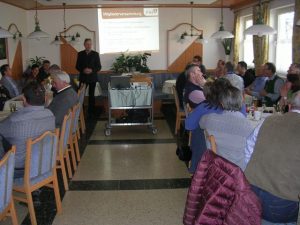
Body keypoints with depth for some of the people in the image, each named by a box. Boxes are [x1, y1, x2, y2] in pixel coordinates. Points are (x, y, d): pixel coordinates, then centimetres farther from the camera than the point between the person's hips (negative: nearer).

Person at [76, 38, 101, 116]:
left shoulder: (95, 54, 2)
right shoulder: (80, 54, 6)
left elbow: (99, 67, 1)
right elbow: (77, 66, 5)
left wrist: (92, 70, -16)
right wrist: (83, 70, -14)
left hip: (92, 77, 0)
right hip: (83, 77, 1)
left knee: (91, 95, 6)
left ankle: (91, 112, 14)